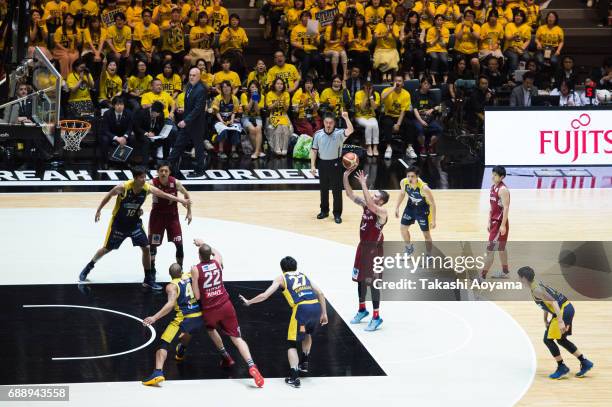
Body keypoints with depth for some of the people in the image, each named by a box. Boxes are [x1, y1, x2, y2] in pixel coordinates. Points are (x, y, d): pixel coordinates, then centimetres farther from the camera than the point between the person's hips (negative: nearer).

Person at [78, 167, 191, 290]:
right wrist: (98, 210, -4)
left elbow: (164, 195, -10)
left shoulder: (147, 188, -17)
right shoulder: (123, 187, -27)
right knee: (107, 249, 8)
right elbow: (109, 195, -11)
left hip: (134, 222, 3)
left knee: (146, 248, -5)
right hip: (119, 223, -3)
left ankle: (148, 280, 7)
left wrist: (181, 200, -15)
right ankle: (88, 268, 32)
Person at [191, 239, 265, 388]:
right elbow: (217, 252, 29)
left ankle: (226, 357, 36)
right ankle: (251, 366, -21)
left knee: (210, 329, 33)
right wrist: (203, 244, 40)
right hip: (226, 306, 2)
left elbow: (197, 296, -8)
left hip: (209, 310, -2)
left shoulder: (196, 269, -11)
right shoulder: (217, 261, 1)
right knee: (237, 338, 0)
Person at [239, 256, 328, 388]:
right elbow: (320, 293, 21)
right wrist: (324, 313, 26)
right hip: (316, 306, 5)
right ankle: (304, 363, 41)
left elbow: (265, 295, 11)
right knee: (307, 333, 35)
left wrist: (248, 302, 26)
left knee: (292, 344, 6)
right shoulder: (303, 275, 27)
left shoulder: (281, 278, 15)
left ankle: (294, 377, -7)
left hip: (301, 309, -5)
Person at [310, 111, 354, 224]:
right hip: (322, 164, 3)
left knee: (337, 190, 0)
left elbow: (350, 130, -29)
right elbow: (314, 150, 3)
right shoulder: (318, 134, -2)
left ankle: (337, 214, 8)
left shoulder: (339, 133, -10)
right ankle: (324, 211, 28)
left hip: (335, 164, -3)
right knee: (323, 189, 13)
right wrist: (313, 166, -1)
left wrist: (346, 118, -40)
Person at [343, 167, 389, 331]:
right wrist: (345, 177, -12)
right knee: (360, 279, 18)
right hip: (363, 246, 8)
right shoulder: (366, 205, 2)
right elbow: (350, 195, 2)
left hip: (374, 250, -8)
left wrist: (363, 184, -39)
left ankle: (376, 317, 6)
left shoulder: (381, 212, -21)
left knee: (373, 283, -3)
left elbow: (370, 204, -41)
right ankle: (362, 309, 35)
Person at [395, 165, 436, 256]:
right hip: (411, 206, 5)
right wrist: (397, 207, 5)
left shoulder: (424, 188, -38)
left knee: (426, 234, 3)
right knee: (403, 228, 13)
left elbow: (432, 204, -25)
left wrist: (433, 220, -22)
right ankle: (409, 248, 40)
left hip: (423, 208, -5)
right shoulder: (404, 182, -23)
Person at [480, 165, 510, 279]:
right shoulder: (493, 187, 9)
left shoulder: (503, 190, -19)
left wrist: (503, 225, -24)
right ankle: (504, 272, 31)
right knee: (501, 248, 19)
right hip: (494, 222, 10)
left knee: (490, 250, -9)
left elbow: (506, 208, -22)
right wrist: (489, 222, 16)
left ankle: (483, 276, -8)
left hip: (500, 223, -10)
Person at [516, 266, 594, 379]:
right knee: (561, 340, 21)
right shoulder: (537, 285, 14)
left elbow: (553, 302, -25)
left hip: (563, 311, -10)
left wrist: (560, 321, -30)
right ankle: (585, 363, 24)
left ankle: (562, 368, 6)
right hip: (568, 308, 10)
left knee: (548, 339, -1)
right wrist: (545, 320, 30)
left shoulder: (536, 290, -16)